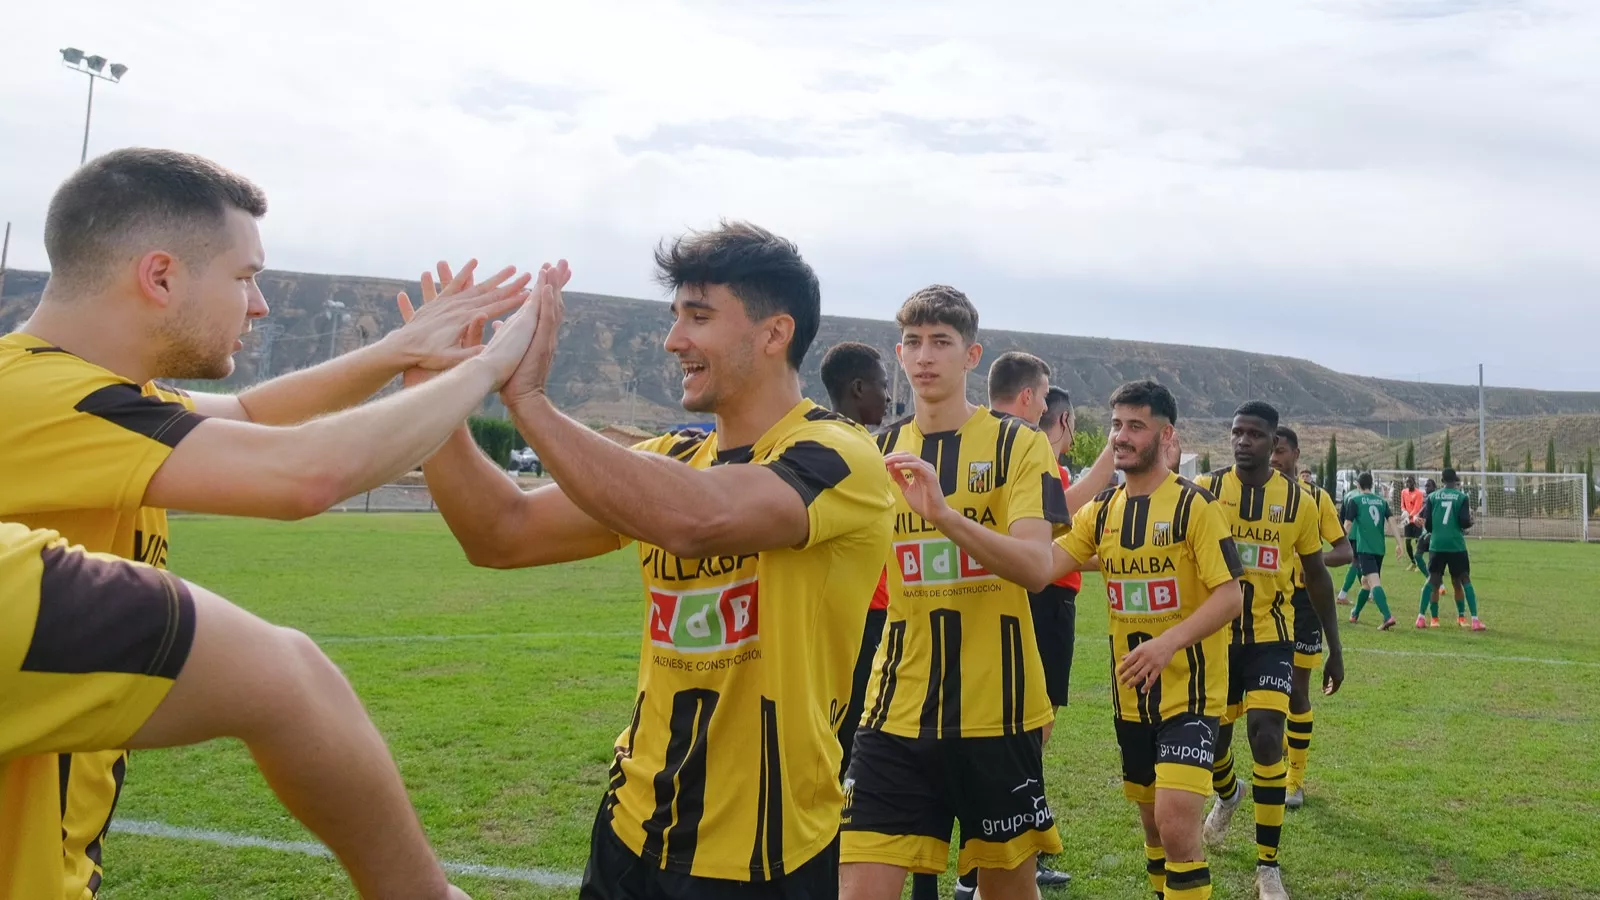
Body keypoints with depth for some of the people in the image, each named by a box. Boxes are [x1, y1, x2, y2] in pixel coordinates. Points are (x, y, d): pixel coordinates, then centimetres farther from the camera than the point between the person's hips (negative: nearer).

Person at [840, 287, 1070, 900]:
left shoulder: (1018, 444, -3)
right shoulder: (879, 451, 8)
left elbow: (1036, 565, -17)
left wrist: (942, 511, -30)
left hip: (998, 706, -2)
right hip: (898, 710, 2)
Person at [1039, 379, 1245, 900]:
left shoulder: (1194, 504, -12)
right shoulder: (1102, 509, 5)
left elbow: (1231, 596, -16)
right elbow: (1042, 566, -4)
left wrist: (1170, 641, -30)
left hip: (1188, 689, -6)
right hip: (1131, 694, 6)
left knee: (1176, 823, -16)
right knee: (1152, 821, 18)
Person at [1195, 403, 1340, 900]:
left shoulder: (1299, 501, -3)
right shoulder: (1204, 491, -6)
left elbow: (1317, 576, 8)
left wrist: (1335, 648, 9)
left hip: (1270, 638, -1)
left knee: (1266, 740, -13)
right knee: (1213, 740, 12)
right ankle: (1227, 795, 50)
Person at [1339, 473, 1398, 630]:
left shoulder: (1354, 500, -1)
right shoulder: (1381, 500, 13)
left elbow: (1347, 525, -4)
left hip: (1364, 547, -6)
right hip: (1380, 547, 6)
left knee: (1374, 582, -16)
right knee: (1365, 581, 20)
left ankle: (1388, 617, -32)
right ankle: (1355, 614, 34)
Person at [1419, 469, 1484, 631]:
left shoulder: (1432, 497, 4)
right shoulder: (1462, 497, -1)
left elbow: (1427, 522, 2)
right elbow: (1464, 522, -8)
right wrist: (1471, 521, 15)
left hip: (1437, 544, 2)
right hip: (1456, 545, -2)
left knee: (1432, 580, 10)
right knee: (1465, 581, 5)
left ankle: (1420, 617, 4)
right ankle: (1475, 620, 1)